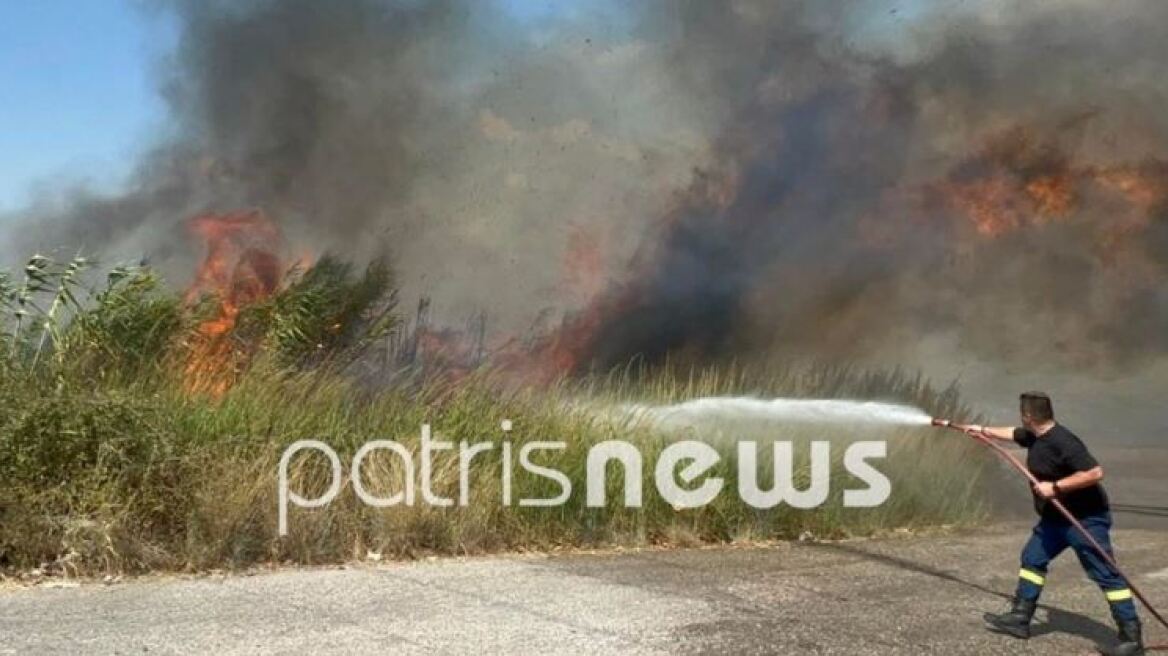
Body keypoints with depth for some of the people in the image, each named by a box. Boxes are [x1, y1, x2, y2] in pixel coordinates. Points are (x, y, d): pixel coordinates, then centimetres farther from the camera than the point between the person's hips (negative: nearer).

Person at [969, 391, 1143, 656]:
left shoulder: (1063, 442, -26)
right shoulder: (1033, 436, 4)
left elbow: (1095, 472, -32)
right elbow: (1012, 434, 26)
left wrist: (1055, 487, -30)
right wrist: (983, 430, 37)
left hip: (1086, 519, -10)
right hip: (1055, 518, 10)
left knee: (1105, 575, -8)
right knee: (1032, 559, 14)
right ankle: (1020, 618, 23)